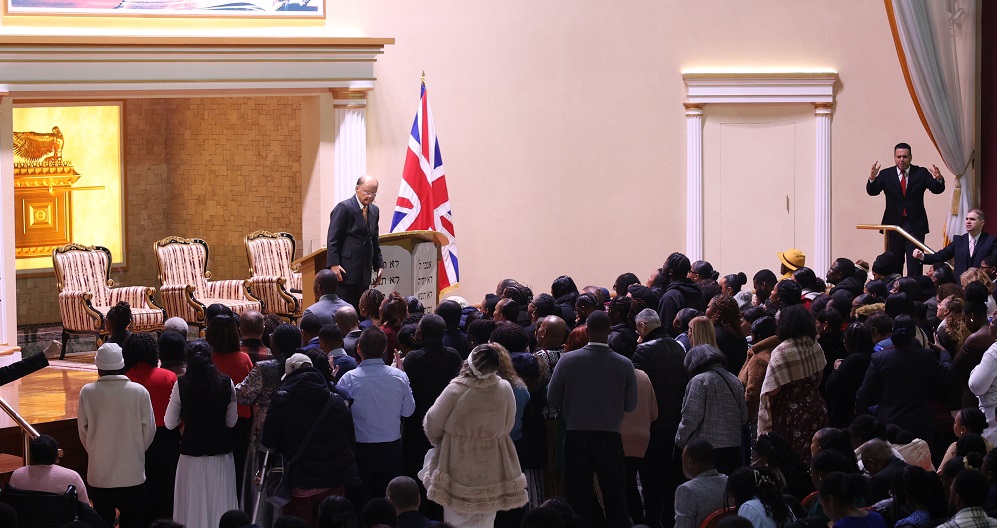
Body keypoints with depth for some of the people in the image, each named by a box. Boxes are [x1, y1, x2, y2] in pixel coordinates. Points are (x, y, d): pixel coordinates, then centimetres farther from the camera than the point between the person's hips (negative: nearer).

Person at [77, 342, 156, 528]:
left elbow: (83, 430, 1)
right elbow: (149, 429, -2)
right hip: (132, 474, -1)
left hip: (99, 473, 1)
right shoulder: (139, 392, -10)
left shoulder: (87, 392, -9)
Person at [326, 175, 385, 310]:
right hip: (346, 270, -7)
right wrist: (334, 264, -18)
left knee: (361, 311, 4)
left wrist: (379, 265, 15)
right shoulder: (344, 208, -8)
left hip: (364, 273, 7)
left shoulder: (374, 211, 14)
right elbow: (333, 239, -11)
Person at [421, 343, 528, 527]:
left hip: (459, 467, -3)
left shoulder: (455, 390, -19)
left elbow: (433, 424, -6)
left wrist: (438, 440, 16)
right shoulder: (504, 389, -11)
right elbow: (508, 425, 3)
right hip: (491, 468, 3)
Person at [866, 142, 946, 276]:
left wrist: (939, 180, -32)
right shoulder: (886, 175, 3)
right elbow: (872, 191, -8)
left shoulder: (921, 173, 2)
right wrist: (872, 178, -30)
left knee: (915, 265, -7)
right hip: (894, 225, 1)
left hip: (915, 226, -1)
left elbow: (937, 189, -9)